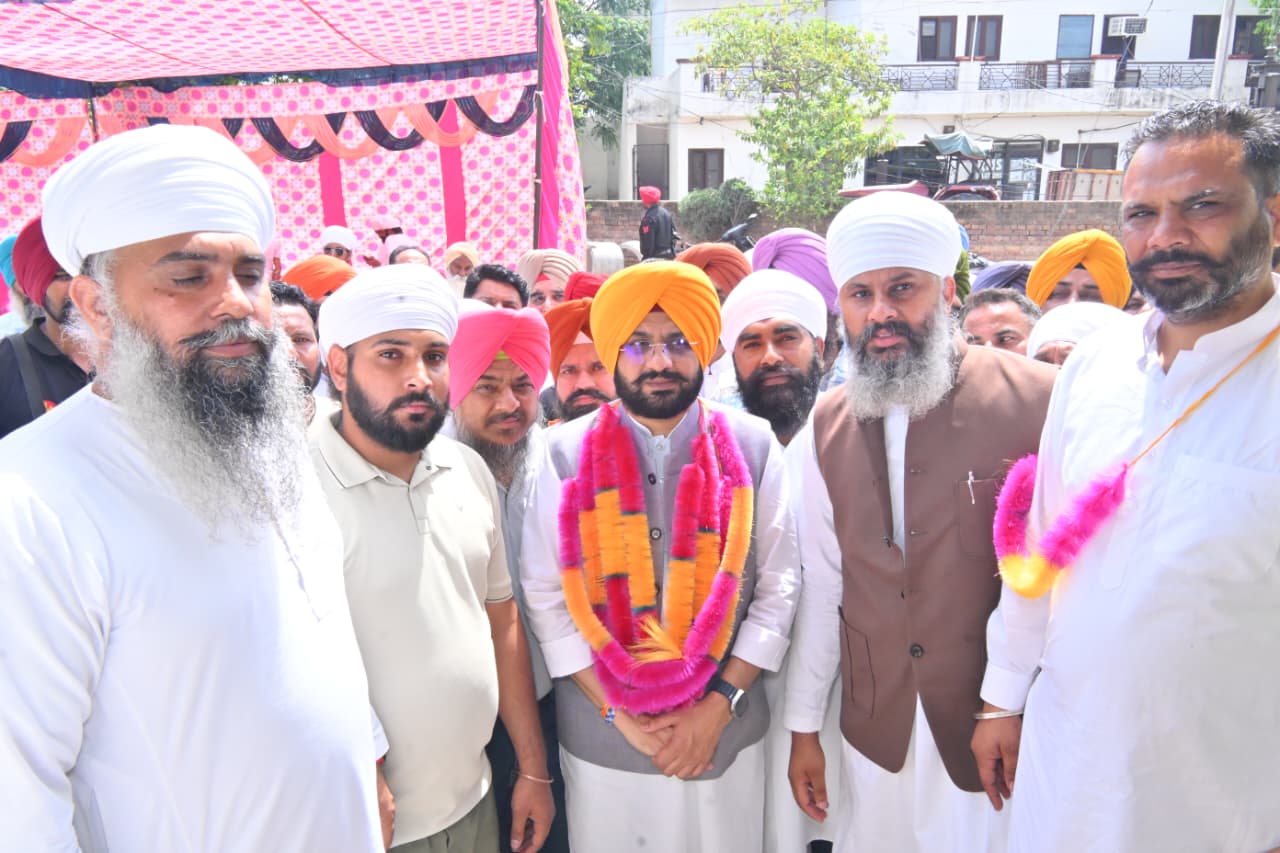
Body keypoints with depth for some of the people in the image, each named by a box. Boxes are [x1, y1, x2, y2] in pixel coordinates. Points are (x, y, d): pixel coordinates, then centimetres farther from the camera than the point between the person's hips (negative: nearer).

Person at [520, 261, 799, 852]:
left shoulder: (753, 445, -4)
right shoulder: (566, 452, -7)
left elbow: (778, 586, -3)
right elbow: (545, 597, -6)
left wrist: (718, 704, -10)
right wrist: (620, 712, -10)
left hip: (724, 733, 1)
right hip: (601, 739, 0)